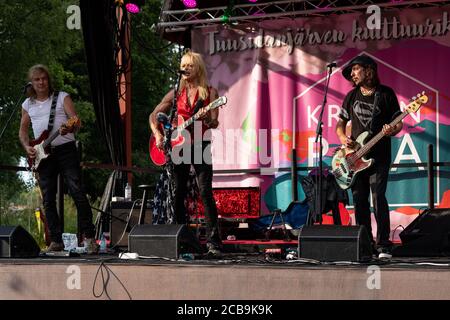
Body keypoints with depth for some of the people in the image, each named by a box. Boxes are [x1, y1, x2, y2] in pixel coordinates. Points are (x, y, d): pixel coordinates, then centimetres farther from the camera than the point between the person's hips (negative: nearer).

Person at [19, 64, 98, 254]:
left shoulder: (62, 98, 2)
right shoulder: (28, 105, 13)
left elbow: (76, 121, -6)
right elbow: (23, 130, 20)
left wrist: (69, 128, -29)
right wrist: (27, 147, 2)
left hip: (65, 149, -4)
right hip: (42, 155, 4)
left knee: (77, 192, -12)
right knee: (48, 201, 1)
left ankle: (89, 237, -9)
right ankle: (56, 241, 6)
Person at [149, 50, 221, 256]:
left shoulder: (209, 92, 3)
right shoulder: (176, 94, 11)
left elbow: (214, 123, -5)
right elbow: (154, 116, 14)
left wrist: (206, 118, -27)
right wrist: (157, 135, -3)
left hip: (200, 146, -4)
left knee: (205, 192, -13)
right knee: (178, 194, 3)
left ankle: (213, 242, -15)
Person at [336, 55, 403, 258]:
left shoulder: (386, 94, 1)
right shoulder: (351, 96, 13)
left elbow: (398, 123, 3)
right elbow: (340, 123, 18)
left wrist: (392, 131, -19)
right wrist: (343, 138, -2)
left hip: (379, 157, -4)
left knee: (378, 198, -13)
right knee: (359, 200, 4)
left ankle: (383, 246, -11)